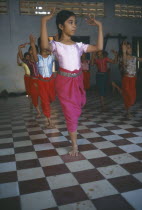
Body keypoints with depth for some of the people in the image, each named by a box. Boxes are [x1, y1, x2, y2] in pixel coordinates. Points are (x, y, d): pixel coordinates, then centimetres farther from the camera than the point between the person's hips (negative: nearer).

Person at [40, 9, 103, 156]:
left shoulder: (78, 45, 7)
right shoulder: (56, 45, -8)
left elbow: (99, 47, -1)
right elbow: (44, 45, -32)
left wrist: (99, 26, 2)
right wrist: (44, 21, -31)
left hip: (78, 81, 5)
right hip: (64, 82, -5)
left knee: (78, 108, 21)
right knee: (71, 113, 0)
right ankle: (74, 146, 15)